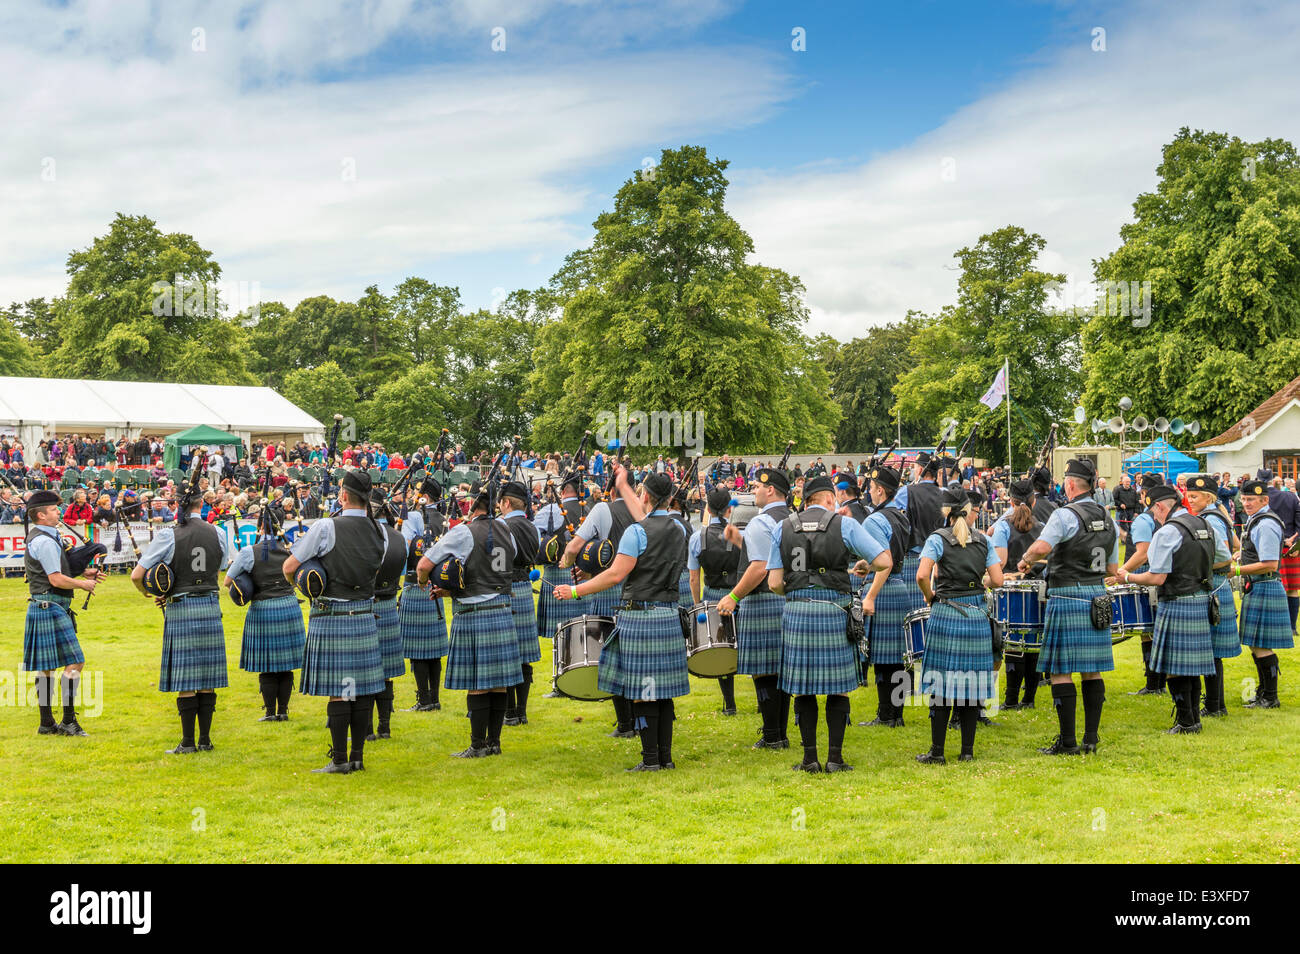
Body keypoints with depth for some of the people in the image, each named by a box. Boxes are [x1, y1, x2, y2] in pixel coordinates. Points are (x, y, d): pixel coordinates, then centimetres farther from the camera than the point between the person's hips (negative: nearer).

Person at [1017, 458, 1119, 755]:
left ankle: (1067, 741, -1)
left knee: (1060, 671, -2)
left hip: (1066, 597, -7)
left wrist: (1025, 561, -8)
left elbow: (1041, 547, -28)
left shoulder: (1065, 515, -12)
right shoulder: (1108, 519, 12)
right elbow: (1113, 569, 17)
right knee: (1091, 670, 11)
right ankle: (1091, 738, 14)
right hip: (1097, 598, 8)